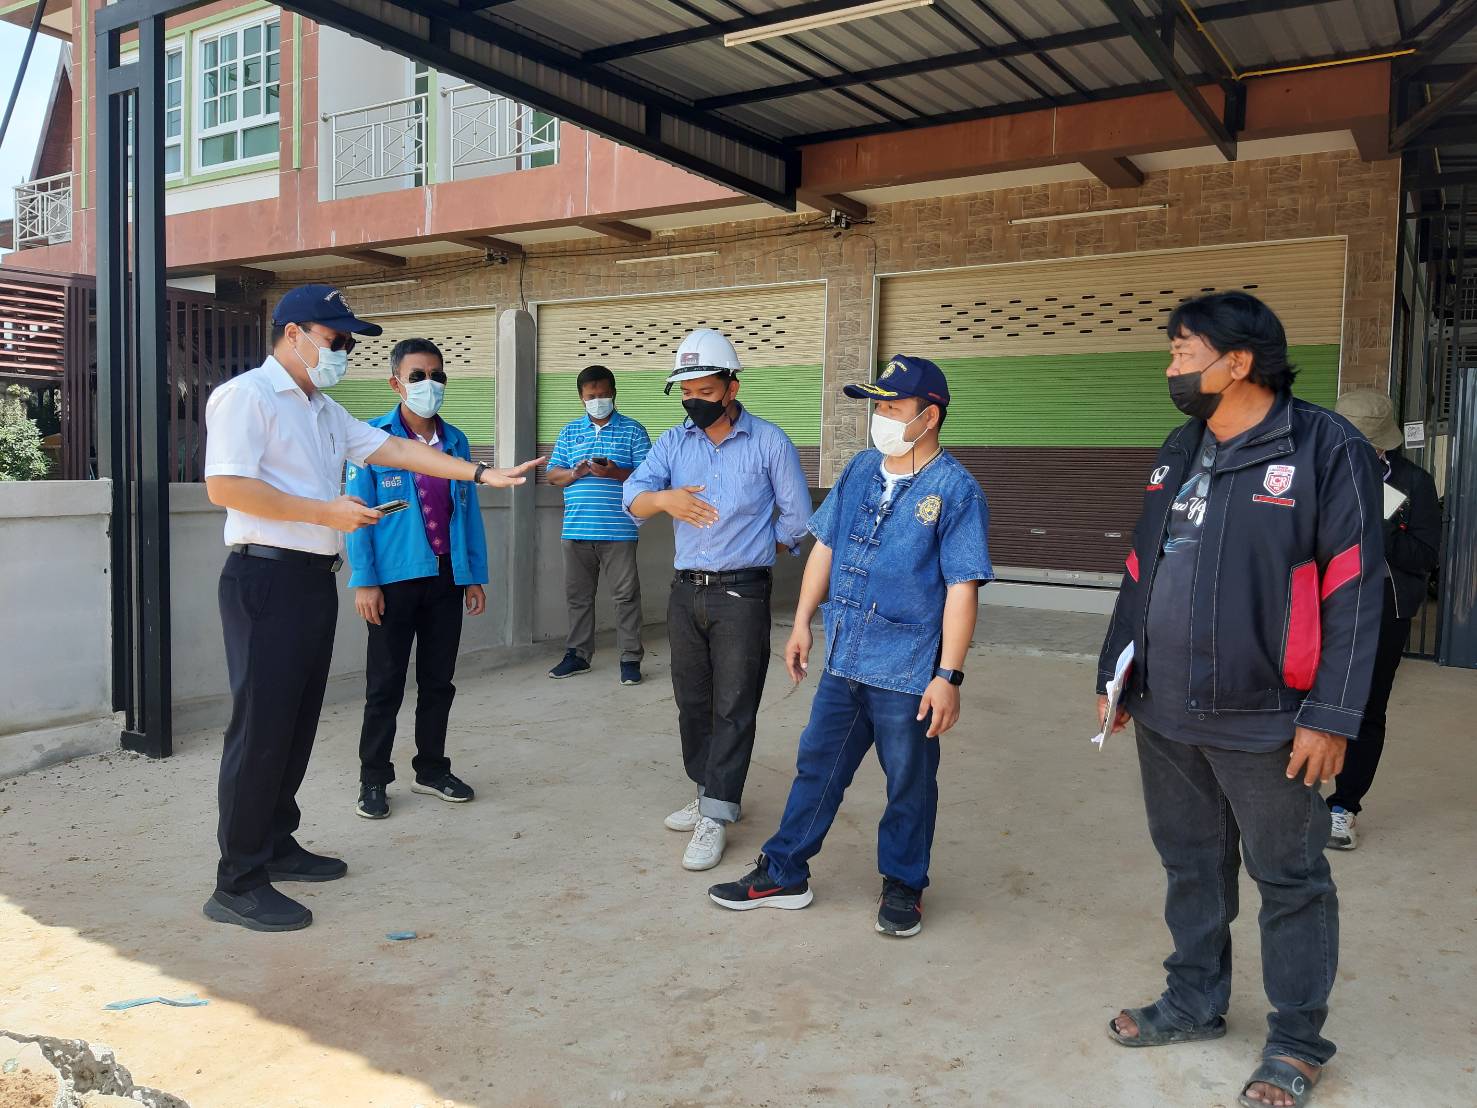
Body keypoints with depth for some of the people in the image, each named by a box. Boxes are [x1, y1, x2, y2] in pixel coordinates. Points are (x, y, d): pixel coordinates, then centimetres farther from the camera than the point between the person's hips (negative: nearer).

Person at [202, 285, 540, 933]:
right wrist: (325, 511, -16)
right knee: (261, 725, -6)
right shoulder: (246, 396, -8)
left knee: (298, 721, 14)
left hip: (314, 579, 9)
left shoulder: (323, 411, 20)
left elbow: (394, 448, 18)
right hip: (266, 576, -9)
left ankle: (275, 845, 27)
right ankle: (236, 885, 2)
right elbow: (224, 486, -19)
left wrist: (481, 475, 13)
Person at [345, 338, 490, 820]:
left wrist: (476, 575, 7)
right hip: (395, 578, -4)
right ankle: (373, 779, 17)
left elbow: (469, 510, 10)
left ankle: (432, 768, 27)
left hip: (447, 578, 4)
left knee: (438, 681, 13)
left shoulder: (456, 441, 9)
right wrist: (364, 581, -13)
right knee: (385, 685, 4)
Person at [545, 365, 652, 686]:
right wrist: (575, 472, -11)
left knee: (626, 595, -1)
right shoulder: (570, 432, 13)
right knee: (577, 595, 10)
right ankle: (577, 654, 22)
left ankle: (631, 658, 7)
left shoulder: (633, 431, 3)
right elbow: (553, 476, 10)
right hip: (576, 529, 3)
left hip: (618, 530, -3)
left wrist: (615, 473, -19)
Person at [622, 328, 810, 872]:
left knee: (733, 707, -3)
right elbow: (633, 497, -9)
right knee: (692, 702, 13)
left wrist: (750, 551, 5)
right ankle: (713, 794, 29)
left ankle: (715, 818, 3)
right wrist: (663, 498, -31)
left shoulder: (769, 443, -4)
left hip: (741, 594, -5)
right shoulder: (673, 443, 5)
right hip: (685, 590, 5)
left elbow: (796, 518, 1)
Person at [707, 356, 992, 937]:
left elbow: (962, 589, -14)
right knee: (817, 767, 14)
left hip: (907, 672, -5)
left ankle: (903, 887, 30)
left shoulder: (956, 490, -11)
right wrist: (802, 623, 13)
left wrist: (949, 676, -17)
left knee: (909, 785, 11)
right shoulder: (861, 469, 7)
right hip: (842, 662, 5)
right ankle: (783, 873, 27)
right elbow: (825, 546, 14)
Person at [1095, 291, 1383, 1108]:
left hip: (1265, 721, -6)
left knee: (1290, 881, 9)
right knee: (1190, 865, 18)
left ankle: (1297, 1041, 26)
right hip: (1166, 714, 6)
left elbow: (1353, 593, -13)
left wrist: (1332, 714, -16)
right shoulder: (1177, 453, 11)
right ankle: (1194, 1002, 36)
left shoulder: (1326, 449, -10)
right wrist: (1115, 674, 15)